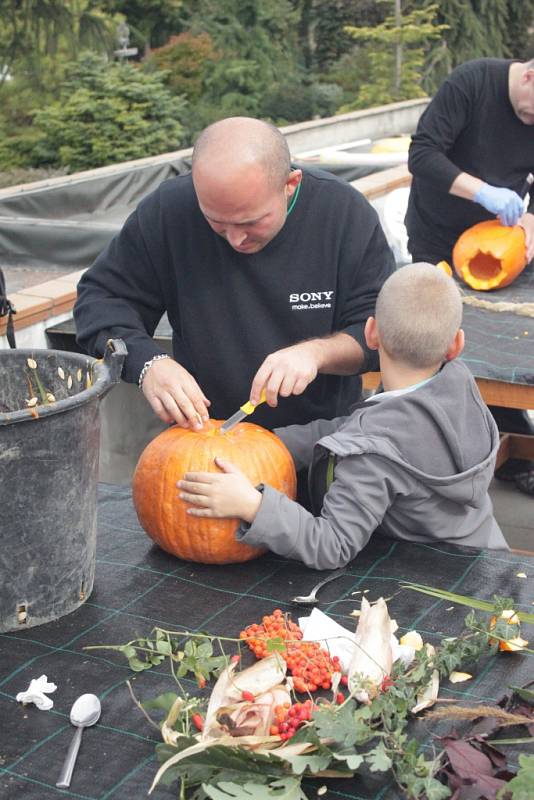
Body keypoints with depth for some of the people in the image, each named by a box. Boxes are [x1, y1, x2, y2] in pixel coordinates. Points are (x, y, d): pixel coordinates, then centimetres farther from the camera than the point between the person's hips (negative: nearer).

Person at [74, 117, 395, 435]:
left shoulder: (347, 212, -11)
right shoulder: (169, 208, -11)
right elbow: (101, 298, -3)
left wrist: (318, 352, -26)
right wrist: (146, 362, -22)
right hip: (205, 431, 1)